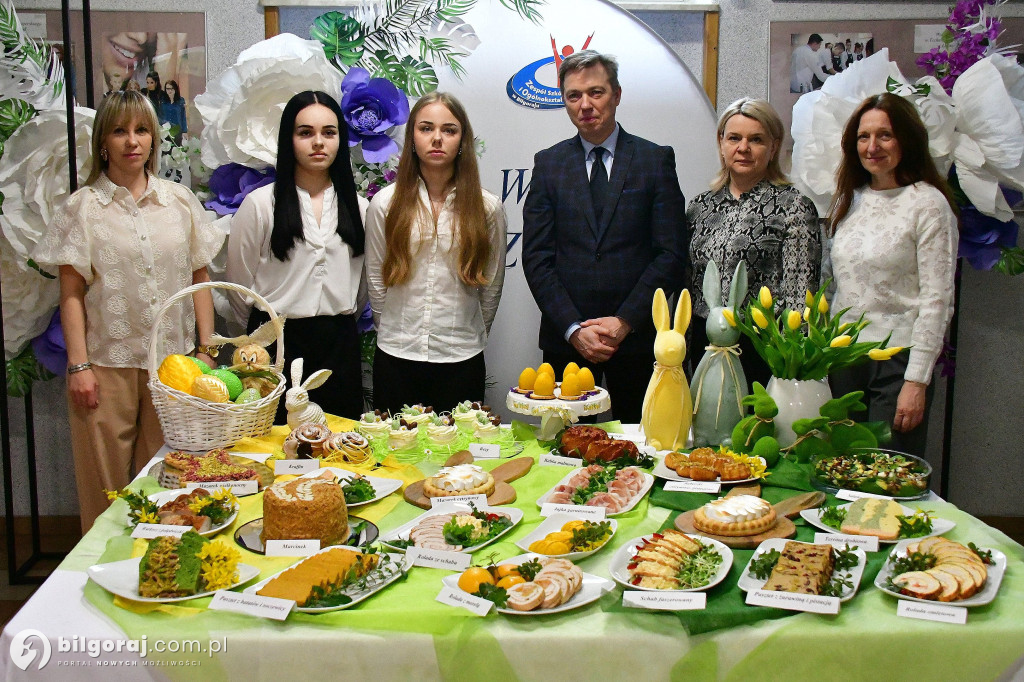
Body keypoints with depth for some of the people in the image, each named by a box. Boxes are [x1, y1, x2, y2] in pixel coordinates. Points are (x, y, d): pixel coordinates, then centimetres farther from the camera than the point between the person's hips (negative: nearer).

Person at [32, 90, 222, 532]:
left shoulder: (180, 201, 8)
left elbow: (200, 278, 10)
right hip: (108, 361, -2)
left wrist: (207, 349, 5)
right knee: (106, 483, 4)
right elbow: (71, 293, -1)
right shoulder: (82, 207, 2)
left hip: (173, 359, 2)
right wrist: (78, 365, -7)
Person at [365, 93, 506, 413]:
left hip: (461, 360, 0)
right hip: (396, 357, 1)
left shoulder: (487, 207, 0)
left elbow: (492, 285, 9)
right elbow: (375, 280, 9)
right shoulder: (385, 203, 0)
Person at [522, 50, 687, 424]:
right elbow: (536, 257, 2)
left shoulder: (656, 159, 4)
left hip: (636, 337, -1)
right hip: (565, 340, 1)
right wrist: (574, 329, -8)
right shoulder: (548, 163, 7)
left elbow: (671, 253, -2)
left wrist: (625, 321, -10)